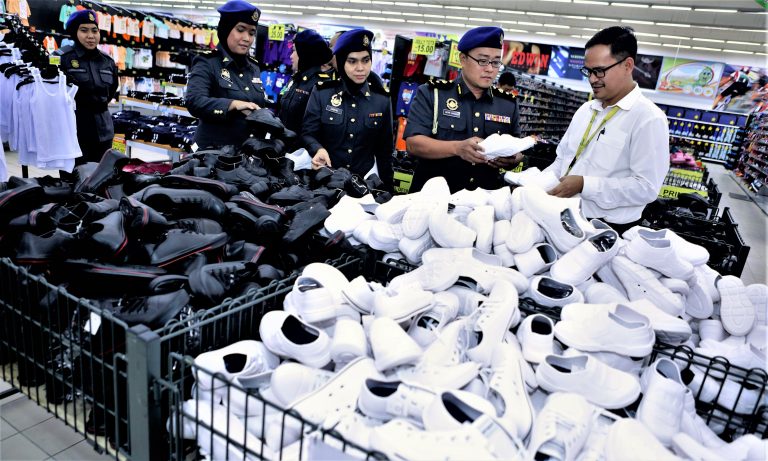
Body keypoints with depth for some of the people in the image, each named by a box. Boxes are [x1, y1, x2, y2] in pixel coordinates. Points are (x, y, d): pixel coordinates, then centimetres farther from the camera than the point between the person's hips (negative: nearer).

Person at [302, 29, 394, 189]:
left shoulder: (382, 100, -3)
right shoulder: (322, 93, -6)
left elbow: (384, 150, 3)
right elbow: (308, 133, -5)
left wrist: (386, 188, 5)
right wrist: (319, 150, -27)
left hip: (365, 178, 1)